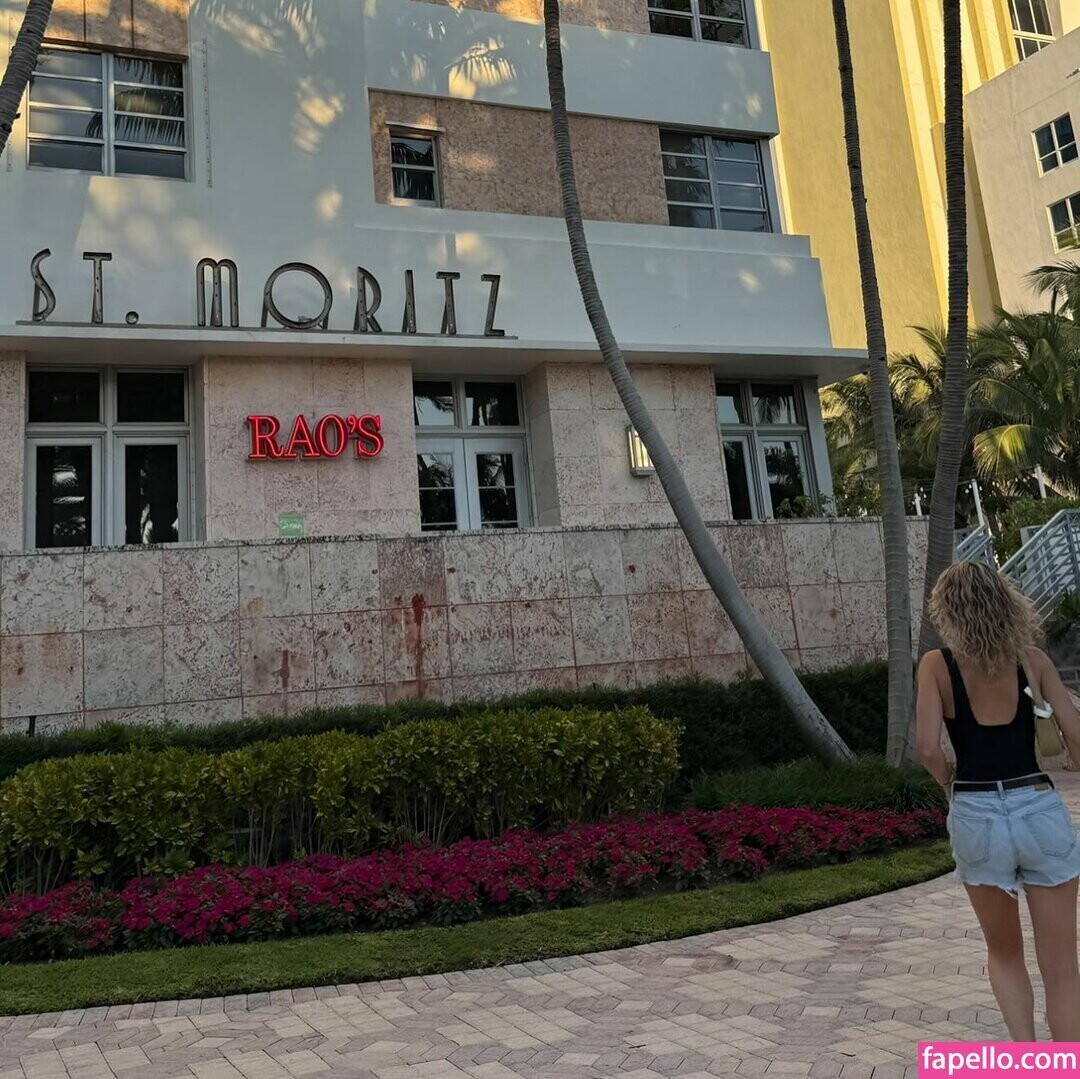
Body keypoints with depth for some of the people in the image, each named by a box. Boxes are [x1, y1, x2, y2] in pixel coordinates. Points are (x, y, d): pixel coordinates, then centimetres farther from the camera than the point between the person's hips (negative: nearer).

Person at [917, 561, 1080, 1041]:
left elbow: (929, 749, -13)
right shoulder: (1031, 657, 1)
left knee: (1004, 953, 23)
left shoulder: (937, 664, -3)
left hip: (976, 817, 0)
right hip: (1040, 811, 0)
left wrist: (952, 785, 5)